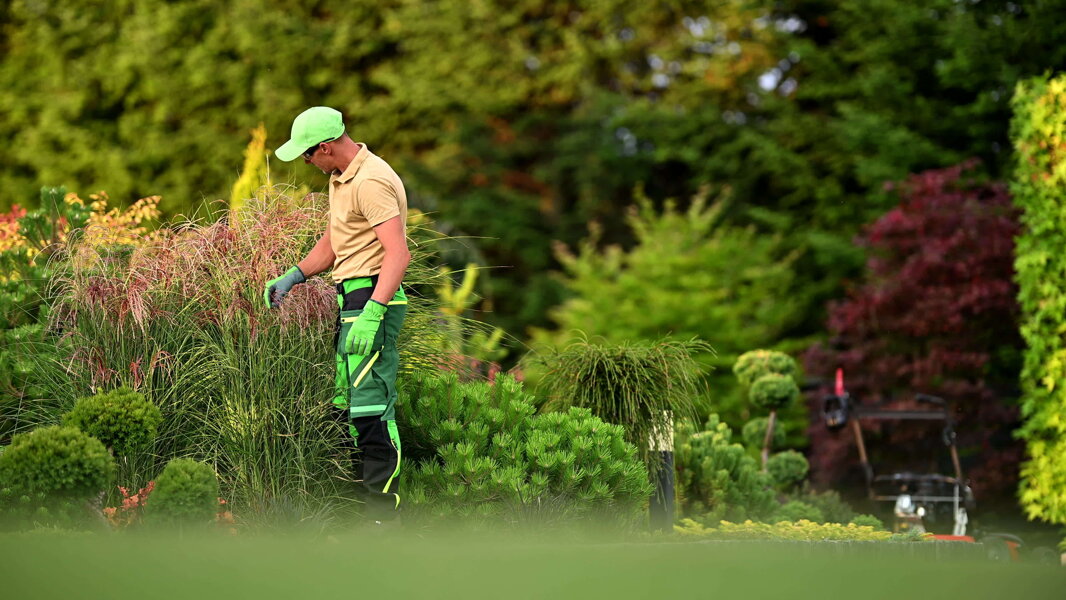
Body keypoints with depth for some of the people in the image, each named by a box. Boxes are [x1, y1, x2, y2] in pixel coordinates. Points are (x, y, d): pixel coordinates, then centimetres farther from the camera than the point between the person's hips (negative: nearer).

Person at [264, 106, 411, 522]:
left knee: (371, 410, -14)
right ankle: (358, 504, 17)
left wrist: (372, 313, -33)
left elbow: (398, 254, -26)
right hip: (352, 300, 11)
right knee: (345, 408, 12)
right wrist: (292, 278, 15)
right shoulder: (340, 177, 16)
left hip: (374, 300, -11)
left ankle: (383, 517, -15)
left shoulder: (371, 182, -18)